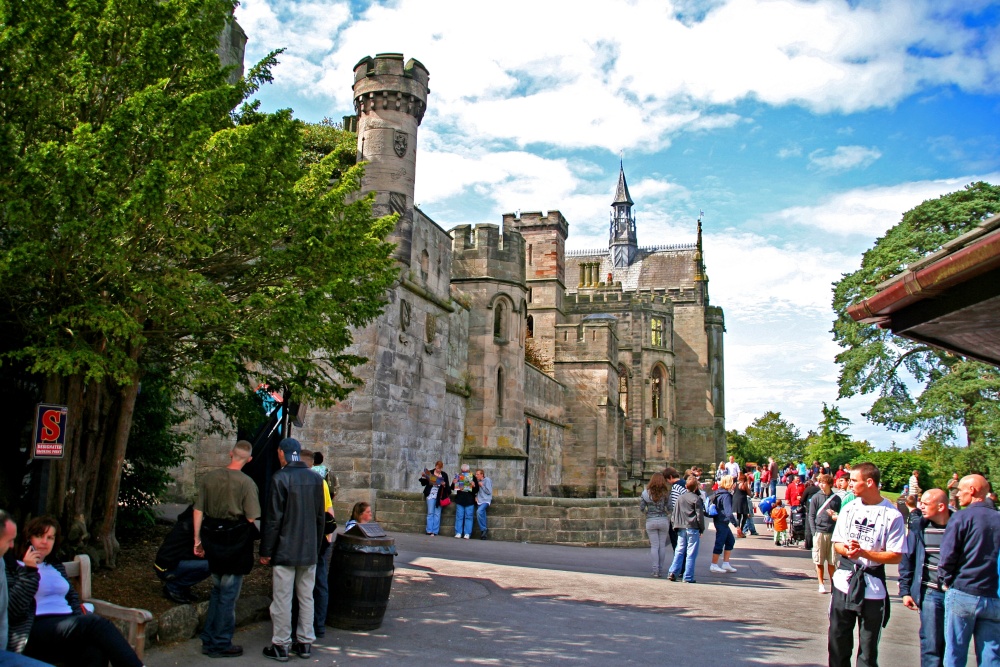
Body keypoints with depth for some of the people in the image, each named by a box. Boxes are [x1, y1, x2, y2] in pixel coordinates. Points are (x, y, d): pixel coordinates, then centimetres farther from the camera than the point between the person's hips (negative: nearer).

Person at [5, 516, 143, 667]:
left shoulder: (56, 567, 27)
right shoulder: (15, 568, 9)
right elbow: (12, 611, -6)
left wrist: (81, 620, 6)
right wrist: (29, 571, -9)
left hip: (66, 625, 5)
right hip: (35, 630, -5)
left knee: (95, 652, -34)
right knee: (96, 623, -33)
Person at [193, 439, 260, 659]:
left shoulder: (208, 478, 1)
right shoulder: (246, 483, -13)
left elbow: (198, 511, 4)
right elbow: (251, 519, -14)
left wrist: (197, 539, 12)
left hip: (212, 540, 5)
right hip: (236, 542, -5)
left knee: (217, 590, 20)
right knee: (228, 595, 5)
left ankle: (209, 639, 25)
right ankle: (221, 644, 14)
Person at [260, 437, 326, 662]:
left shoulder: (280, 478, -13)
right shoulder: (316, 479, 4)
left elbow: (273, 518, -13)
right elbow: (320, 517, 9)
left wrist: (265, 551, -5)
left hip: (285, 551, -5)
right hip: (309, 551, 5)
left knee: (282, 599, 4)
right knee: (306, 598, 12)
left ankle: (281, 645, 11)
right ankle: (305, 643, 19)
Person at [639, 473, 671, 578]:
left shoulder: (646, 492, -4)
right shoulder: (666, 493, -6)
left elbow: (641, 508, -2)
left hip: (650, 521, 0)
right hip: (663, 520, 0)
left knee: (654, 546, 5)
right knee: (662, 545, 10)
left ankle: (655, 570, 2)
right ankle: (661, 569, 14)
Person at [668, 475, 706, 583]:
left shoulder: (679, 498, 9)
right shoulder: (696, 499, -7)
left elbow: (674, 514, 12)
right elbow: (700, 515, -7)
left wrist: (675, 526, 19)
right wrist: (702, 529, 1)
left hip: (681, 528, 5)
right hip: (693, 529, -5)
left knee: (679, 551, 11)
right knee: (691, 553, -1)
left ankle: (673, 572, 2)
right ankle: (688, 577, -1)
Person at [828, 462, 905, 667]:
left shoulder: (892, 515, -9)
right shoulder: (849, 508, 6)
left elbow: (896, 556, -9)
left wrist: (863, 552, -19)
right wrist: (846, 550, -12)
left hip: (872, 588, -4)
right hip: (844, 583, 4)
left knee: (868, 650, 7)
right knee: (837, 643, 11)